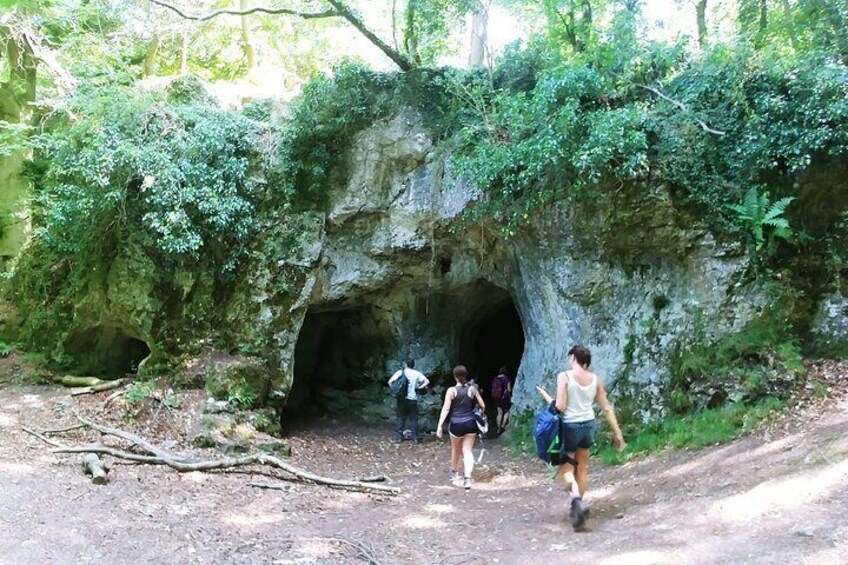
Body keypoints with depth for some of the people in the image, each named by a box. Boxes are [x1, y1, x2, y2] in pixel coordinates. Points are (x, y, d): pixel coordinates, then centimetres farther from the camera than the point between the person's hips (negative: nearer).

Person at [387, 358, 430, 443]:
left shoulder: (400, 372, -1)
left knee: (400, 418, 11)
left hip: (402, 399, 0)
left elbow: (390, 382, -7)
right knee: (413, 419, 9)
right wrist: (419, 388, -1)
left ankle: (398, 437, 12)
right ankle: (415, 438, 9)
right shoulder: (417, 373, 1)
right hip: (412, 399, 0)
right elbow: (427, 382, -8)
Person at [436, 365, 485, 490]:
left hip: (456, 424, -1)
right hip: (470, 423, 1)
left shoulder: (451, 390, -7)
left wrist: (440, 425, -11)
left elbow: (446, 409, -11)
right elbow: (483, 406, 2)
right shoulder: (472, 389, -1)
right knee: (468, 451, 5)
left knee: (456, 450, 21)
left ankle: (454, 473, 42)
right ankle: (467, 477, -13)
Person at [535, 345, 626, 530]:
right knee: (582, 468, 18)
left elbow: (560, 406, -16)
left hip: (570, 426, -5)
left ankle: (577, 501, -20)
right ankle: (578, 506, 25)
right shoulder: (595, 379, 2)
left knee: (566, 468, 5)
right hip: (589, 425, 5)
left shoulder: (564, 376, -12)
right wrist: (617, 432, 12)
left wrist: (545, 395, 1)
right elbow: (607, 408, 5)